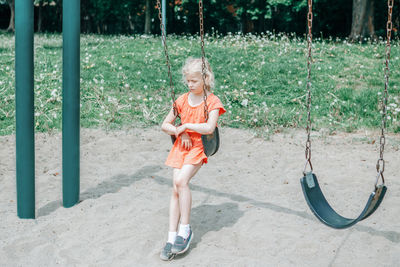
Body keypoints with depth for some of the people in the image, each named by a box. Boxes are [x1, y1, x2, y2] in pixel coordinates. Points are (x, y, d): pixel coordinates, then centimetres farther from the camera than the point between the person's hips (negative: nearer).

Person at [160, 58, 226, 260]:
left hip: (199, 147, -5)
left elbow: (209, 128, -20)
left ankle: (185, 229, -11)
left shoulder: (213, 102, -5)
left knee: (181, 180, -25)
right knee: (176, 189, -4)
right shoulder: (182, 100, 9)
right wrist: (180, 133, -7)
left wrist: (186, 125, -11)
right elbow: (165, 125, 11)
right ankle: (171, 237, 0)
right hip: (182, 146, 5)